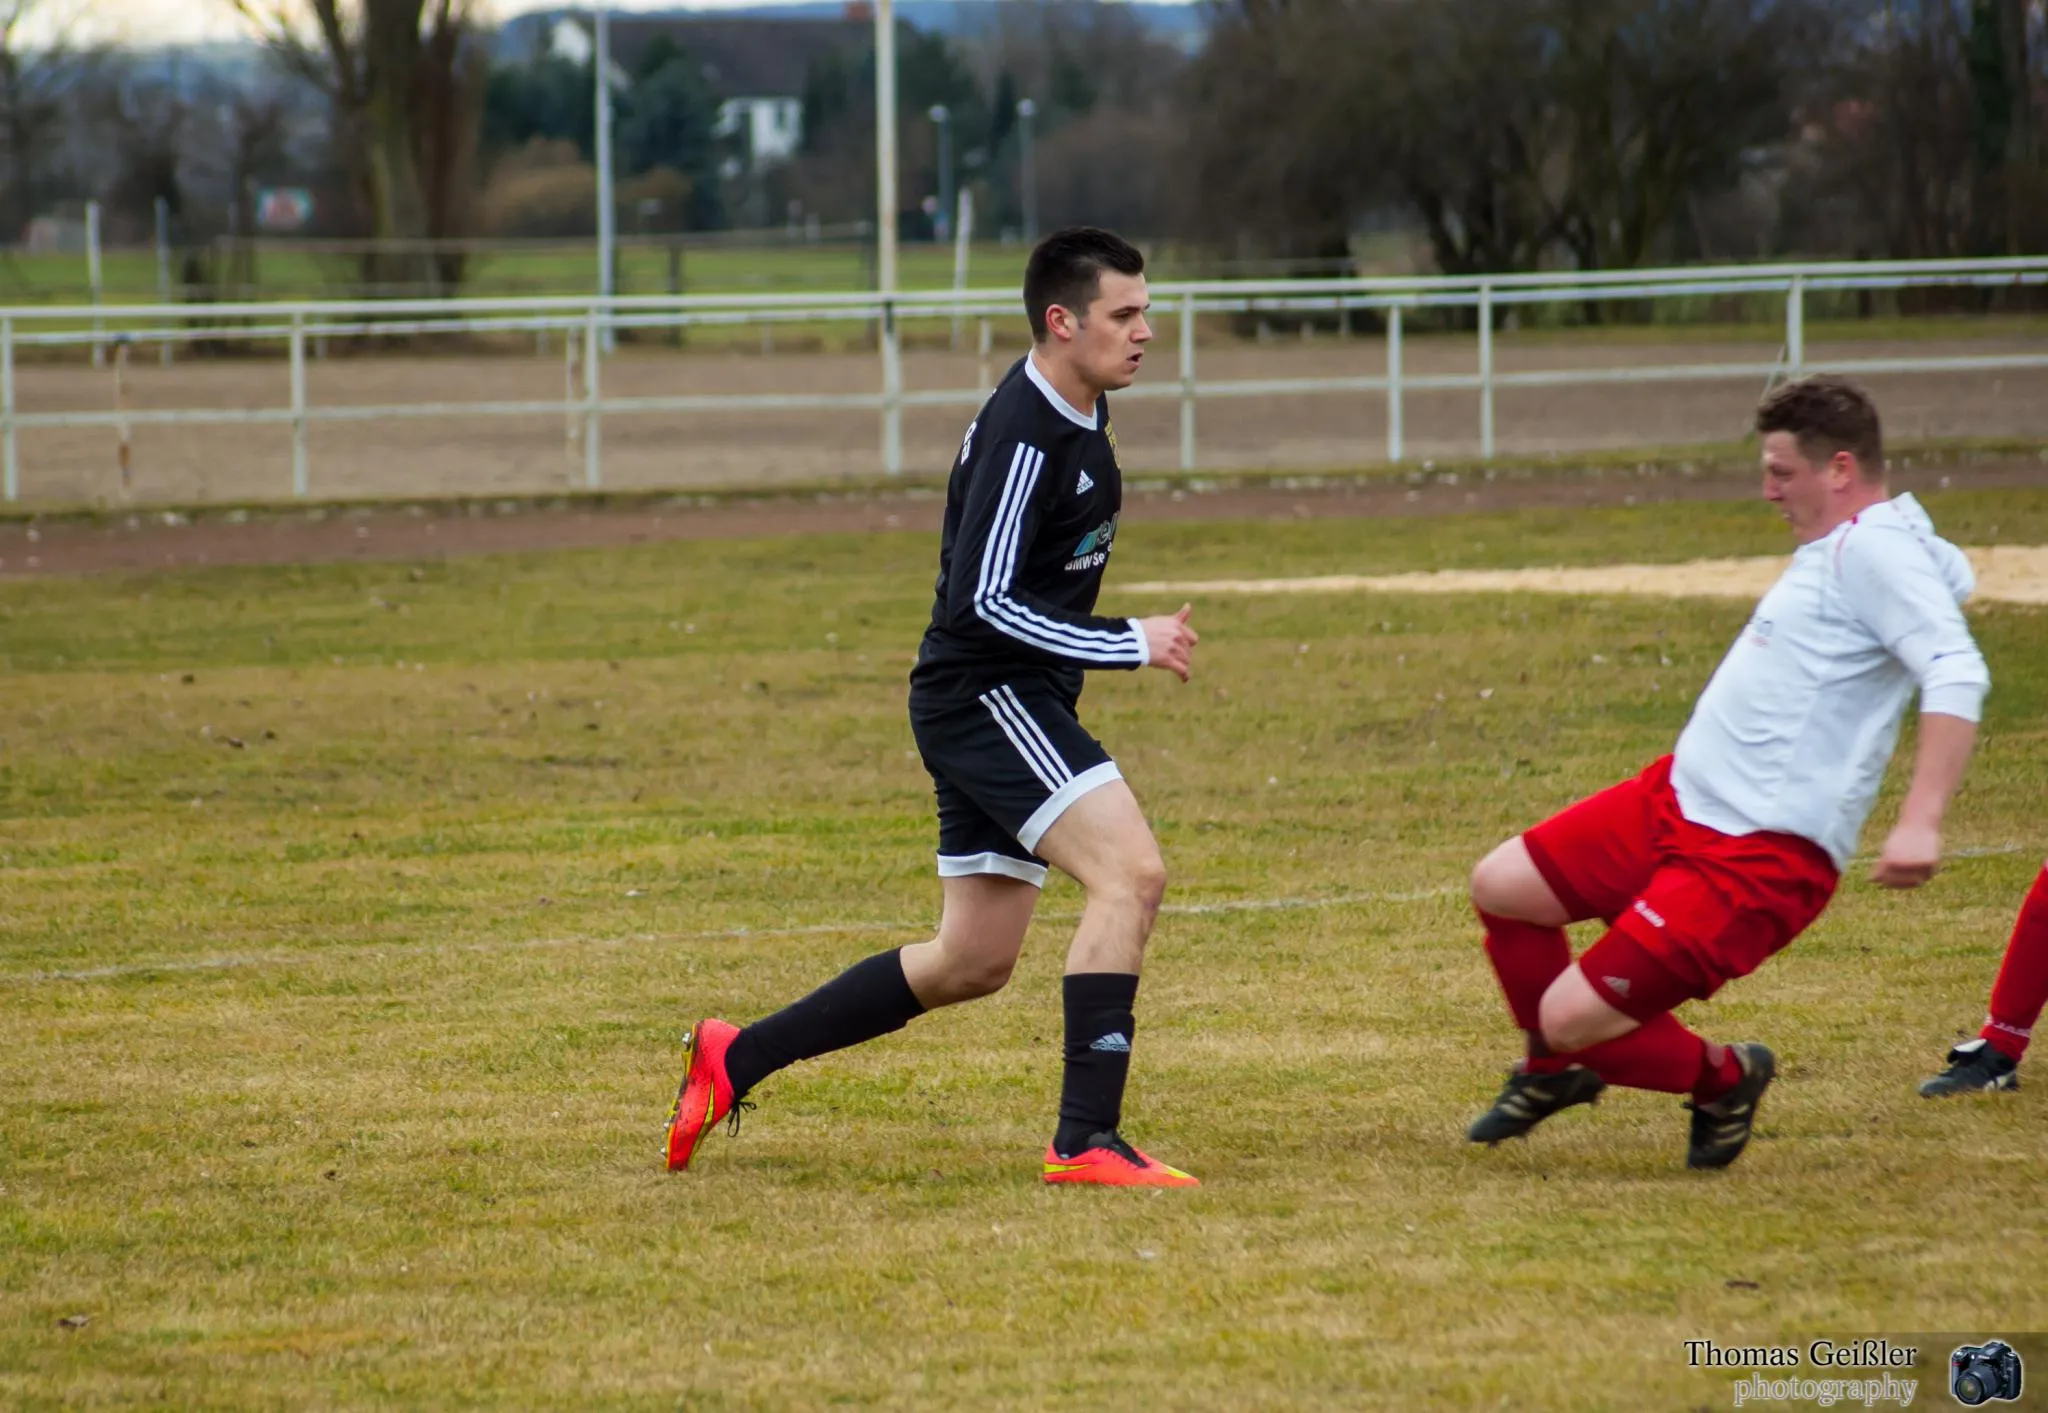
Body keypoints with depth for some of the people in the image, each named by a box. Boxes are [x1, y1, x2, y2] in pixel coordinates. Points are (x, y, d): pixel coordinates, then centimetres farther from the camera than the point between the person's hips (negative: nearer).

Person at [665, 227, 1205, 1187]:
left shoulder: (1079, 414, 11)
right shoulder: (1022, 435, -20)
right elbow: (983, 603, -23)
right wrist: (1129, 645, -21)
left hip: (1009, 707, 10)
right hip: (984, 696, -10)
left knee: (971, 963, 12)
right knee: (1130, 873, -23)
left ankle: (737, 1059, 21)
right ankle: (1086, 1140, -24)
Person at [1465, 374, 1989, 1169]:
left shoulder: (1875, 551, -18)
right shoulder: (1840, 547, 12)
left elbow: (1957, 677, -29)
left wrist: (1919, 824, -38)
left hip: (1757, 857, -10)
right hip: (1680, 799, 10)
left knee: (1573, 1016, -12)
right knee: (1500, 885, 13)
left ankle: (1722, 1080, 16)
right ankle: (1553, 1072, 35)